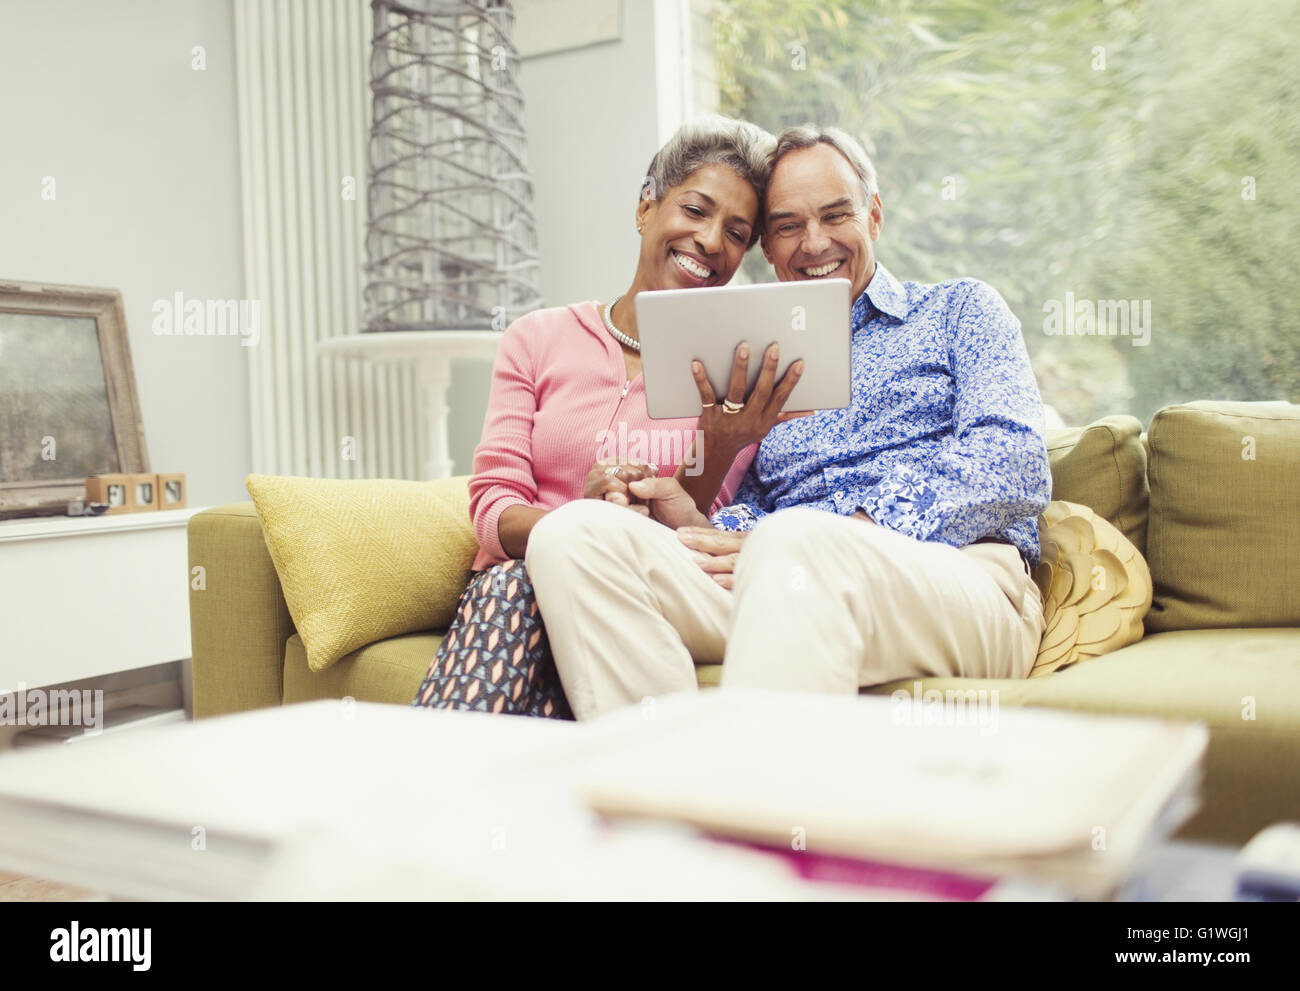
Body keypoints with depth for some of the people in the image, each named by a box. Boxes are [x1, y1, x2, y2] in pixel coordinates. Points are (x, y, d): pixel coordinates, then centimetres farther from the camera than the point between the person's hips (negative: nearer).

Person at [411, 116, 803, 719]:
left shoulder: (737, 374, 9)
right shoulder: (538, 340, 11)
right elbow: (492, 507, 0)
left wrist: (719, 449, -18)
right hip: (514, 591, 1)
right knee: (514, 583, -35)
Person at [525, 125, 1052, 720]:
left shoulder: (959, 309, 17)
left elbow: (1014, 462, -2)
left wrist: (849, 533, -15)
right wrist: (701, 526, -7)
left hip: (960, 581, -3)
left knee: (795, 539, -39)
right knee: (575, 532, -20)